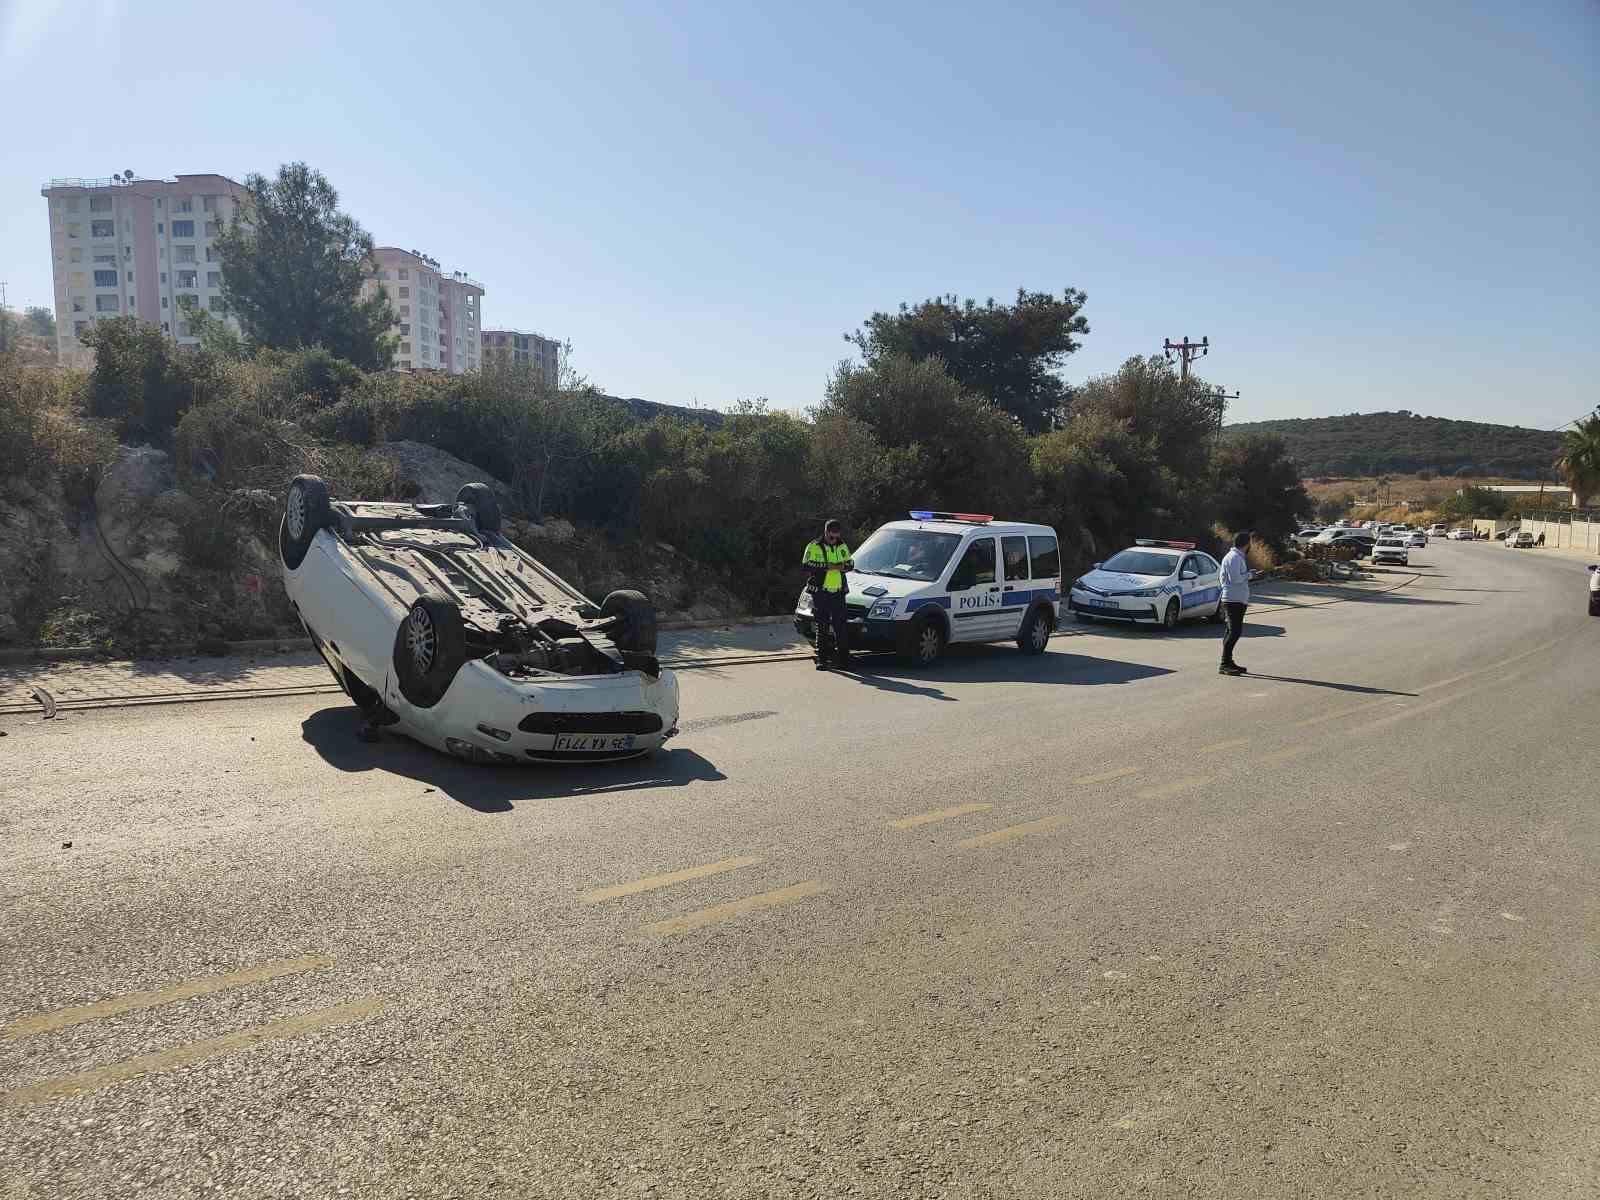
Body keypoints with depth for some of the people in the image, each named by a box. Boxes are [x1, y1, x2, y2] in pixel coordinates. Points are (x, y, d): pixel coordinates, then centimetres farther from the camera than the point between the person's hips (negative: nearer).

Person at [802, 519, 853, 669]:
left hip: (838, 592, 3)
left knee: (841, 626, 2)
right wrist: (827, 566, -19)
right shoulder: (814, 547, -2)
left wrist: (842, 566, -7)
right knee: (822, 628, 2)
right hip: (820, 593, -3)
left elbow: (850, 563, 17)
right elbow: (806, 565, -13)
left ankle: (843, 657, 8)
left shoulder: (842, 547, 12)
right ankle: (822, 658, 8)